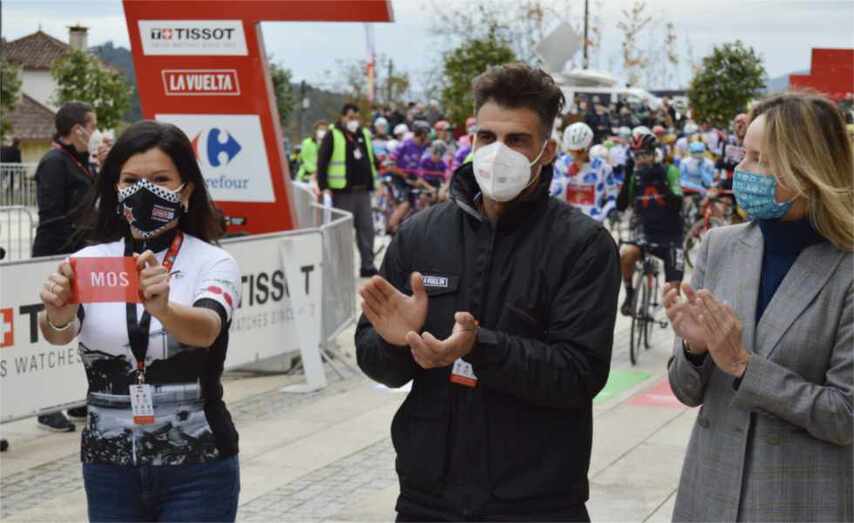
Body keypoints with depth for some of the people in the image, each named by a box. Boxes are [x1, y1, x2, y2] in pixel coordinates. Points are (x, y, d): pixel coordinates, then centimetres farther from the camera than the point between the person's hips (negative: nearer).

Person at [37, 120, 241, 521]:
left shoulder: (213, 263, -6)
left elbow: (205, 330, -26)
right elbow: (59, 333, -16)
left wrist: (162, 308, -46)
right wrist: (57, 315, -39)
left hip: (197, 468, -2)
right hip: (109, 467, 3)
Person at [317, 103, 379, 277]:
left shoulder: (364, 135, 16)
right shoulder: (333, 135, -2)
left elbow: (372, 160, 25)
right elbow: (322, 162, -6)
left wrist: (374, 181, 18)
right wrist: (323, 186, -14)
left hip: (363, 190, 6)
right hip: (343, 191, -5)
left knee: (367, 228, 5)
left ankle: (367, 265, 11)